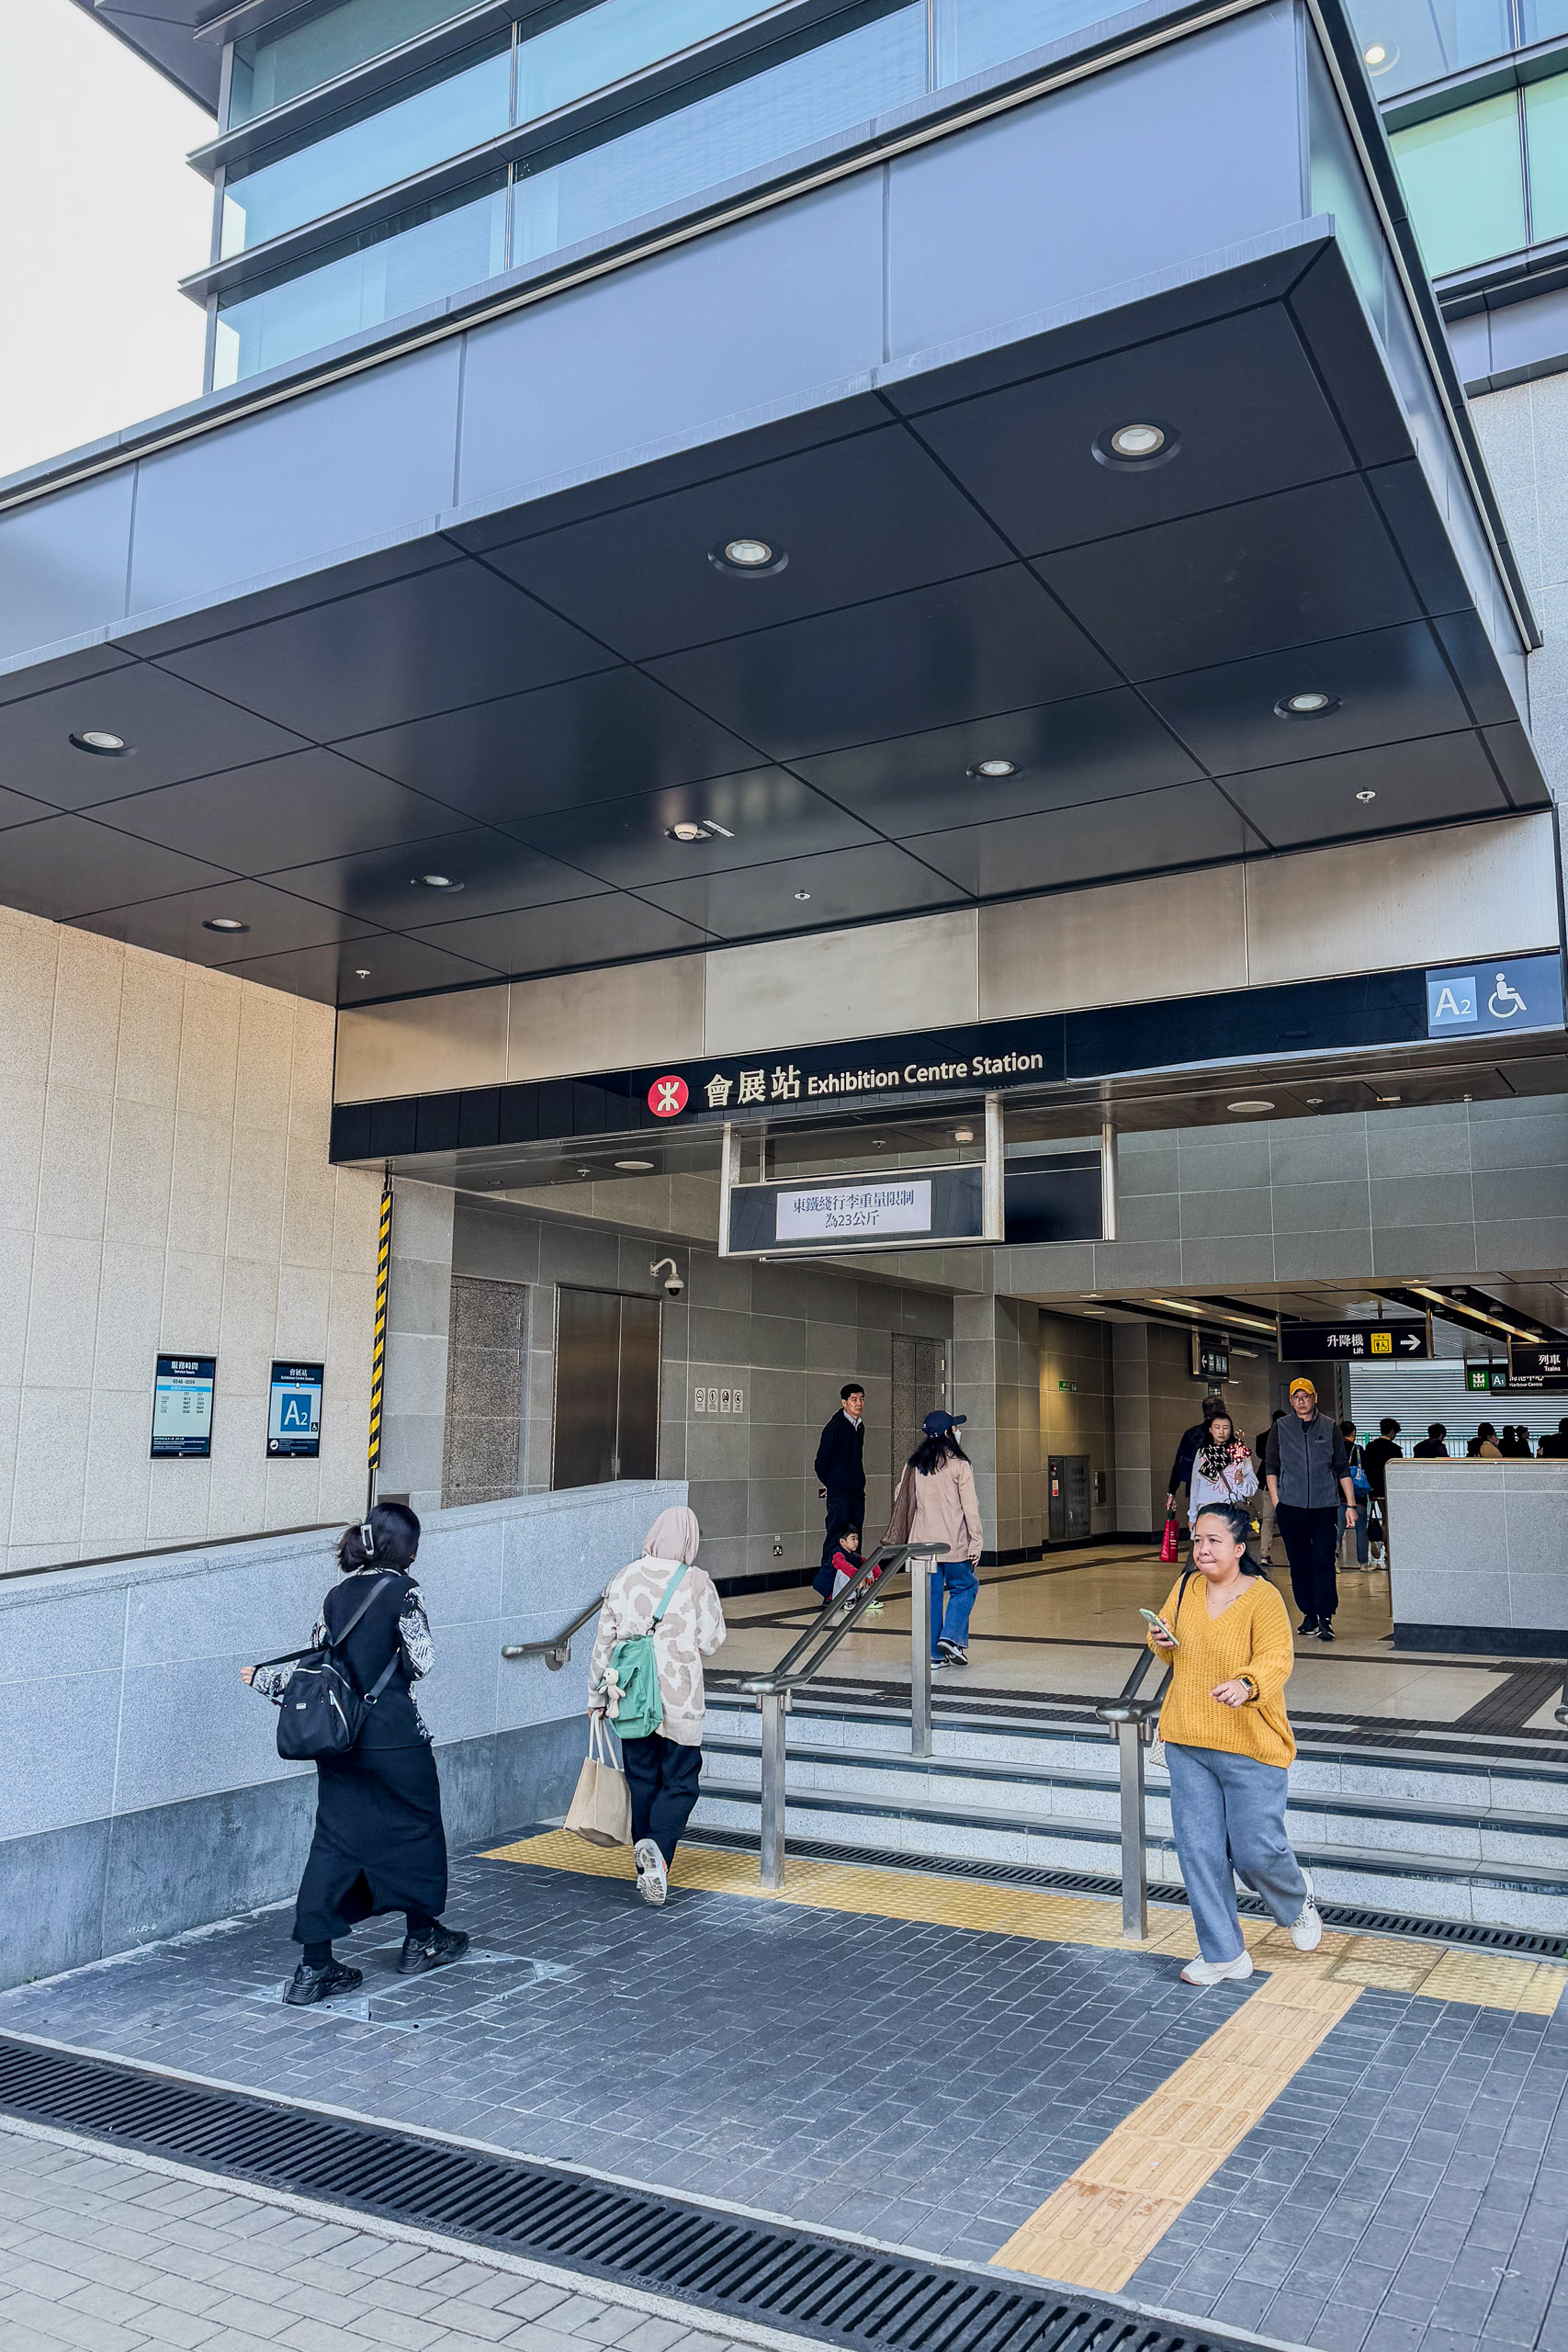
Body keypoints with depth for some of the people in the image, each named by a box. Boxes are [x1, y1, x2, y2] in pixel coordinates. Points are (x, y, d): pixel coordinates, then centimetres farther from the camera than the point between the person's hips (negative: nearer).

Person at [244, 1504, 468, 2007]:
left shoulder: (338, 1594, 6)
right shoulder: (402, 1590, -10)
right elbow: (421, 1660, -13)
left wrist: (263, 1678, 22)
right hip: (394, 1738, -5)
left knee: (334, 1842, 7)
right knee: (415, 1828, 15)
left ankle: (314, 1967, 5)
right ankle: (422, 1939, 30)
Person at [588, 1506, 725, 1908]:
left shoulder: (622, 1580, 1)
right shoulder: (697, 1582, -8)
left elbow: (603, 1644, 4)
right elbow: (710, 1643, -5)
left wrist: (596, 1697, 14)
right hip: (679, 1699, -3)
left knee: (641, 1780, 15)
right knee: (680, 1781, 6)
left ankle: (648, 1869, 19)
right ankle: (657, 1847, -18)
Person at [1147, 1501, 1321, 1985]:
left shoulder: (1263, 1598, -13)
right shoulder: (1186, 1587, 4)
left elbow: (1276, 1659, -23)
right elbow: (1171, 1643, 18)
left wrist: (1246, 1684, -42)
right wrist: (1161, 1642, -6)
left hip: (1250, 1746, -5)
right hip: (1186, 1744, 5)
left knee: (1256, 1850, 0)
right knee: (1198, 1849, 5)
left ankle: (1298, 1900, 35)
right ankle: (1224, 1954, 20)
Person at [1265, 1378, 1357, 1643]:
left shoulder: (1330, 1428, 7)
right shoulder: (1280, 1428, 7)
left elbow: (1343, 1469, 9)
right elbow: (1271, 1467, 10)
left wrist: (1350, 1505, 5)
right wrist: (1276, 1501, 2)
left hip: (1325, 1506, -1)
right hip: (1291, 1507, 1)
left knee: (1323, 1560, -9)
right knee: (1299, 1563, 5)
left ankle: (1325, 1618, -7)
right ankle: (1309, 1614, 16)